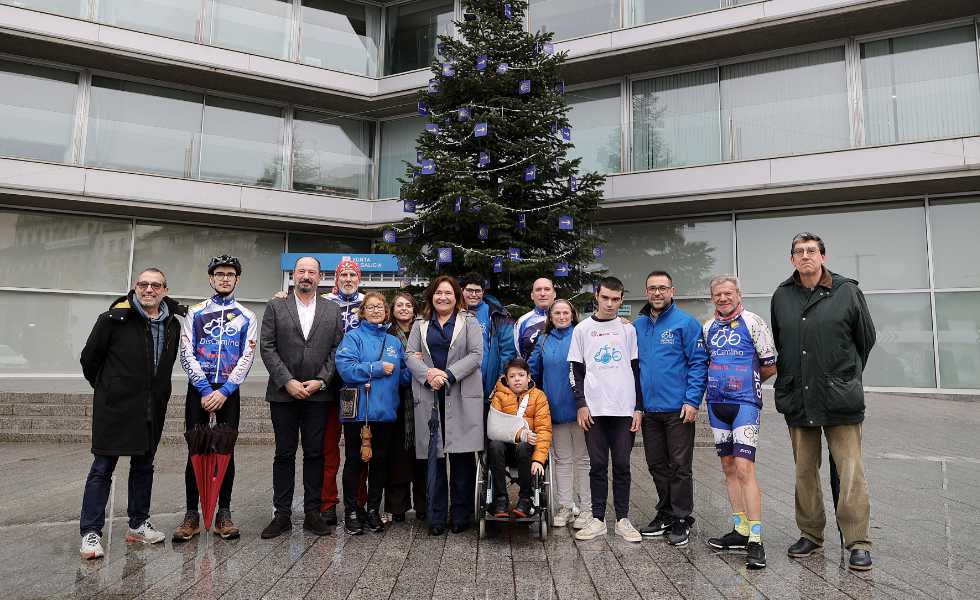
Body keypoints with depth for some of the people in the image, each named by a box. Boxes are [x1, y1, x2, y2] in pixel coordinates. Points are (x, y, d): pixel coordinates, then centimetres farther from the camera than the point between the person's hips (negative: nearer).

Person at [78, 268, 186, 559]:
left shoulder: (172, 324, 5)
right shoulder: (114, 319, -9)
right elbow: (89, 358, 1)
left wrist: (157, 392, 15)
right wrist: (106, 388, 10)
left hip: (152, 410, 5)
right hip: (115, 407, -5)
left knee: (143, 467, 14)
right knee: (102, 469, 0)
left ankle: (138, 525, 27)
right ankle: (90, 533, 9)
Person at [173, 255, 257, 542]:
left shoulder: (247, 317, 6)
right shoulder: (195, 313, 7)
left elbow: (246, 358, -1)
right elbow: (187, 355, -1)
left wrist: (223, 391, -11)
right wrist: (205, 391, -10)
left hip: (229, 392, 0)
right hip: (198, 390, 0)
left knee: (227, 452, 3)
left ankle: (224, 514, 12)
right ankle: (191, 515, 10)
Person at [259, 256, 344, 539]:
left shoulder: (332, 311, 8)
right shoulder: (276, 306, 5)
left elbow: (337, 350, 4)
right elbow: (267, 348, -2)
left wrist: (320, 380, -8)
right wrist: (288, 382, -11)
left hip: (318, 394, 1)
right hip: (283, 393, -1)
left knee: (315, 454, 6)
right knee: (284, 454, 6)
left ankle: (313, 513, 15)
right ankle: (282, 514, 15)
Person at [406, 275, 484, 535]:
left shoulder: (469, 322, 10)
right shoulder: (420, 325, 17)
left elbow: (476, 355, -2)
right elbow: (411, 355, 7)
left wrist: (448, 374, -12)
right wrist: (427, 375, -12)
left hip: (462, 396, -2)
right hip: (429, 396, 2)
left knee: (462, 455, 0)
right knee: (433, 455, 2)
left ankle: (462, 514, 13)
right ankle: (436, 516, 11)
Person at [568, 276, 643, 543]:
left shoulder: (628, 329, 8)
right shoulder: (582, 329, 7)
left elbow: (636, 370, 7)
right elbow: (577, 370, 6)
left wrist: (638, 408, 1)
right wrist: (581, 404, -4)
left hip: (624, 409, 0)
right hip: (593, 410, 0)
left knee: (622, 465, 5)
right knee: (597, 465, 5)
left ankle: (623, 519, 15)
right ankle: (598, 519, 14)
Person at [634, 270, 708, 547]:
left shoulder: (686, 322, -7)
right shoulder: (638, 325, 9)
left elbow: (698, 363, -9)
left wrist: (692, 400, -16)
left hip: (678, 409, -5)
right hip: (649, 409, 5)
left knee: (679, 467, 4)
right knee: (657, 466, 15)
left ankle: (682, 520, 17)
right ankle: (665, 514, 30)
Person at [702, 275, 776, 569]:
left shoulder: (752, 322, -5)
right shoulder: (708, 327, 11)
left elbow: (770, 366, -2)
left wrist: (745, 383, 7)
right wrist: (726, 382, 12)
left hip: (745, 403, -6)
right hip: (717, 404, 6)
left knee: (744, 469, -12)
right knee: (729, 467, 11)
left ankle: (755, 540, -6)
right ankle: (740, 530, 21)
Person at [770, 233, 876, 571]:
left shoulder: (847, 291, -1)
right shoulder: (782, 296, 8)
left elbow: (866, 339, 10)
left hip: (840, 399, -3)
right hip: (797, 400, 3)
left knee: (850, 472, -3)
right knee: (804, 471, 11)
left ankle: (858, 542, 9)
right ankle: (810, 534, 24)